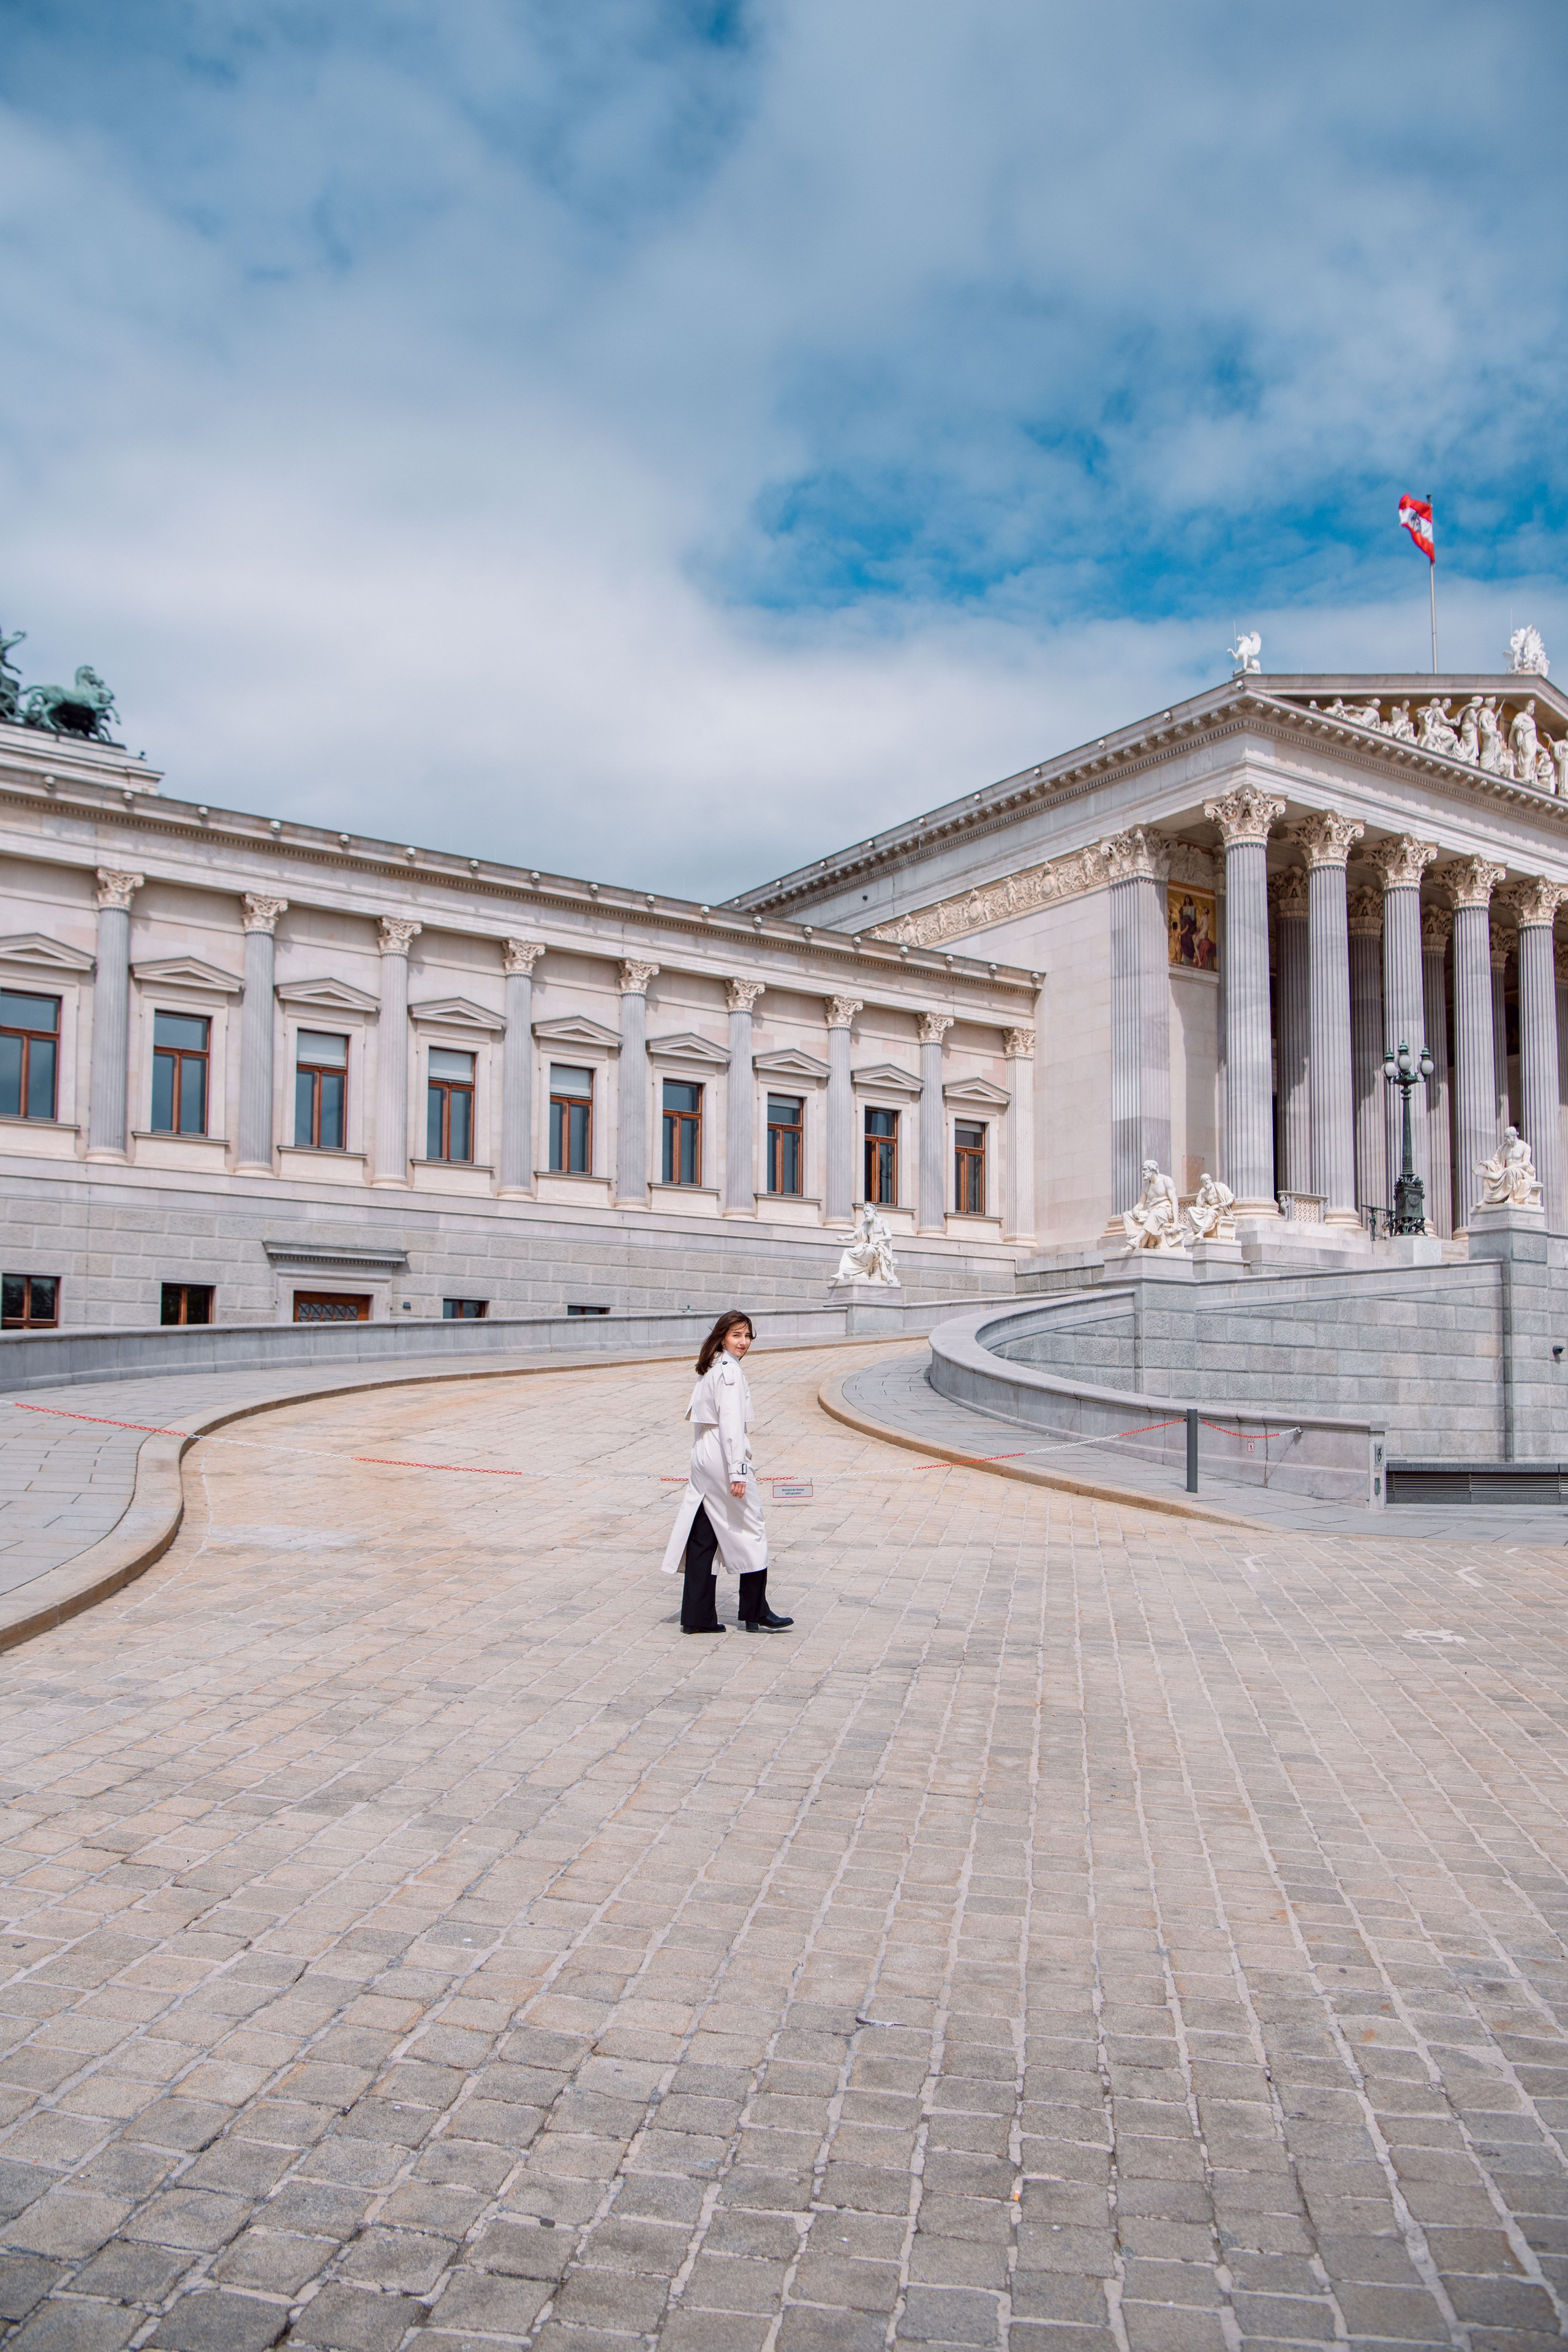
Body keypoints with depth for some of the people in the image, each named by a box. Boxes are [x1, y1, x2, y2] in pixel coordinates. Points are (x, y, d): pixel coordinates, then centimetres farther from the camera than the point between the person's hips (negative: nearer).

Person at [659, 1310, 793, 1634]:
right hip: (724, 1459, -9)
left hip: (701, 1459, 9)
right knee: (750, 1531, 3)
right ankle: (756, 1614, 10)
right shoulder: (730, 1370, -14)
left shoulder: (709, 1369, 15)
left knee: (702, 1539, 8)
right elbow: (730, 1423, -20)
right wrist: (738, 1471, -22)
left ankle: (697, 1617, 10)